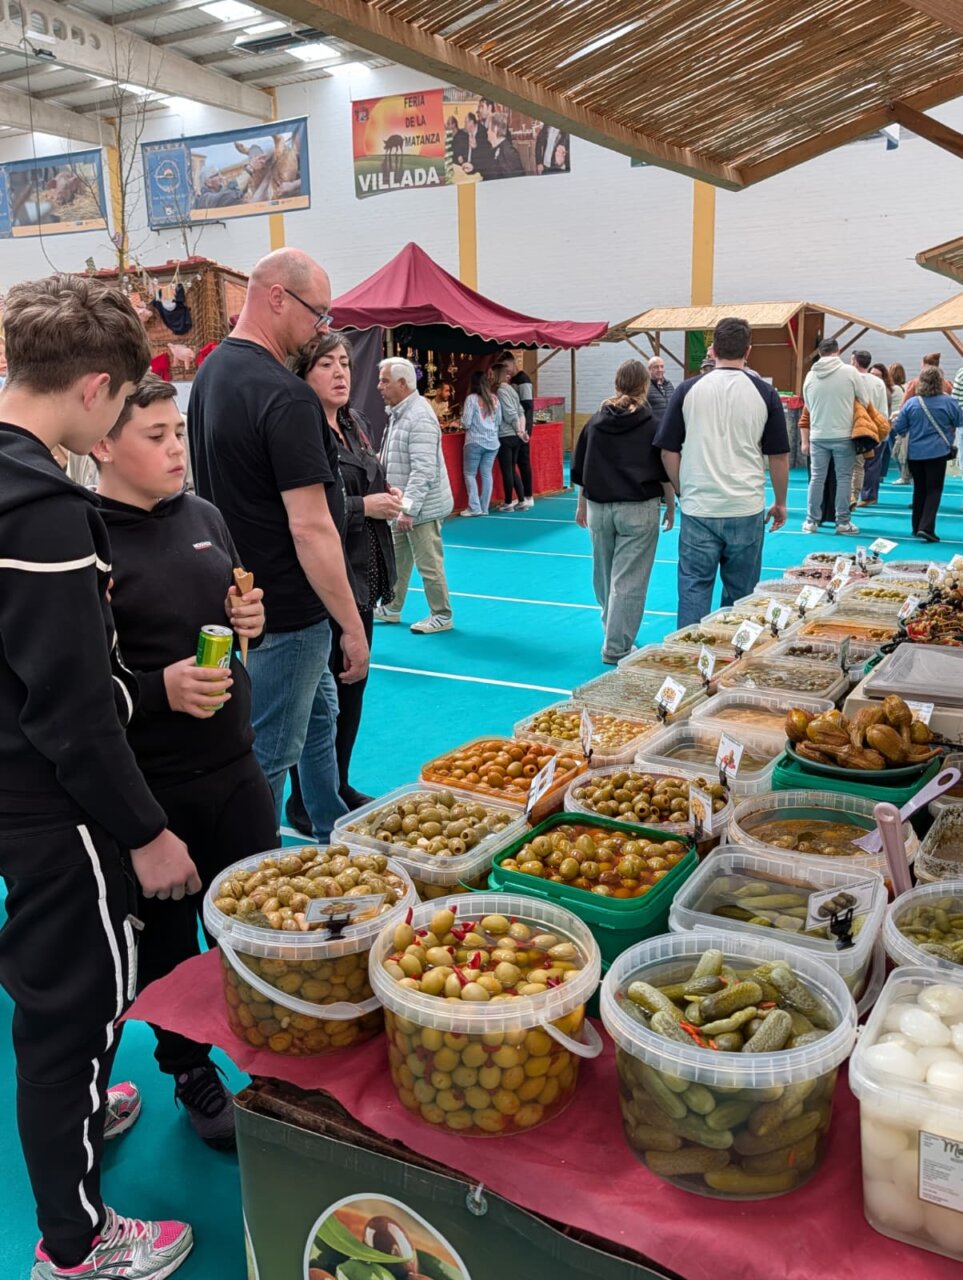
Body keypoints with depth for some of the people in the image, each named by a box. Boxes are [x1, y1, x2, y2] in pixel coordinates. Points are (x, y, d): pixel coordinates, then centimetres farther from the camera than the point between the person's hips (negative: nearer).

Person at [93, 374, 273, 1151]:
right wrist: (160, 688, -27)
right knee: (167, 943, 14)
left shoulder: (203, 517, 6)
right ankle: (192, 1075, 37)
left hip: (234, 765, 6)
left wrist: (250, 619, -2)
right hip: (147, 790, -5)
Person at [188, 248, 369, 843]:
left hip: (242, 597, 10)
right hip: (286, 612, -10)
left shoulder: (212, 371, 8)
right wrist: (353, 627, -18)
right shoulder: (286, 397, -23)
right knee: (267, 757, 3)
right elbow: (310, 529, -25)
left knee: (320, 712, 25)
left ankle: (335, 837, 41)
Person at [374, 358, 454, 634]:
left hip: (421, 507, -10)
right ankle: (391, 607, 31)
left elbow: (423, 470, -26)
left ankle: (441, 616, 12)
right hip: (405, 504, 10)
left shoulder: (419, 417, -21)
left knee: (428, 564, -1)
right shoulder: (399, 413, 10)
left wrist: (409, 508, -26)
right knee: (396, 558, 18)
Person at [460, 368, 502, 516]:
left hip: (475, 442, -5)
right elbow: (499, 422, 10)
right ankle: (484, 508, 9)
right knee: (487, 474, 8)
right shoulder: (494, 398, 7)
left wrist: (463, 421, 12)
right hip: (492, 442, 5)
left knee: (470, 473, 5)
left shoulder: (471, 398, -8)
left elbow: (466, 423, -9)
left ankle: (474, 507, -2)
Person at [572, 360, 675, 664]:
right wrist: (671, 506, 10)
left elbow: (580, 471, 10)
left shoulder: (595, 422, 5)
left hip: (599, 508, 4)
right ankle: (617, 647, 1)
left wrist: (582, 505, 21)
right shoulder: (651, 424, -4)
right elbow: (665, 473, -2)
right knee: (629, 581, 0)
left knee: (605, 577, 18)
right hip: (638, 510, -4)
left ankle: (614, 636, 34)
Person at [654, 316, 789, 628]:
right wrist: (780, 503, 15)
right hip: (747, 510, 0)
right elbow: (778, 456, 2)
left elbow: (668, 452, 1)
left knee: (694, 587, 7)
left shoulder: (688, 389, -2)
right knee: (740, 592, 12)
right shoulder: (765, 393, -2)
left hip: (698, 508, 0)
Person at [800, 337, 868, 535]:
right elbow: (865, 400, -1)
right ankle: (843, 522, 7)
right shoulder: (850, 371, -8)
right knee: (844, 478, 5)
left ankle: (811, 521, 12)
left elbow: (807, 406, 9)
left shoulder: (810, 375, 1)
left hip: (818, 435, 3)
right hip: (843, 435, -3)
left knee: (817, 478, 8)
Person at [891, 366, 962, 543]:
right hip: (938, 452, -3)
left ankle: (917, 527, 21)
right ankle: (926, 527, -15)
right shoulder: (948, 402, -8)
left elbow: (899, 429, 0)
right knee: (934, 490, 0)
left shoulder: (911, 403, -5)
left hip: (915, 453, 3)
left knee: (919, 489, 16)